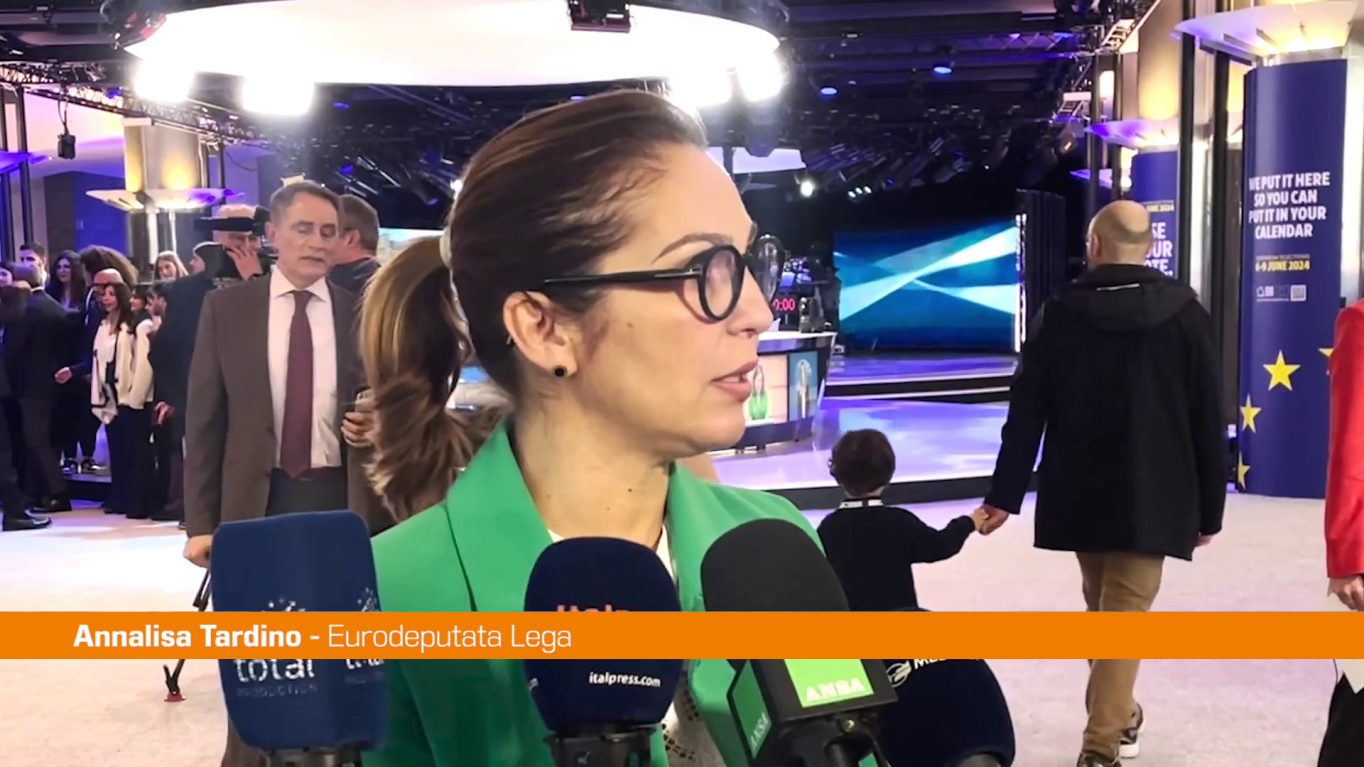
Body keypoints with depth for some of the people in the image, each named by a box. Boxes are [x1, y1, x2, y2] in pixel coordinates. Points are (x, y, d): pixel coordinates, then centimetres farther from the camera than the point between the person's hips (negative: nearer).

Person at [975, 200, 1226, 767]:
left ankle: (1117, 718, 36)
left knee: (1100, 609, 19)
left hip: (1078, 496, 2)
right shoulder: (1185, 313, -3)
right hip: (1152, 498, -2)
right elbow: (1209, 421, -2)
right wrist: (1209, 507, 6)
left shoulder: (1060, 312, -3)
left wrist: (1005, 495, 0)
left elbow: (1026, 412, -5)